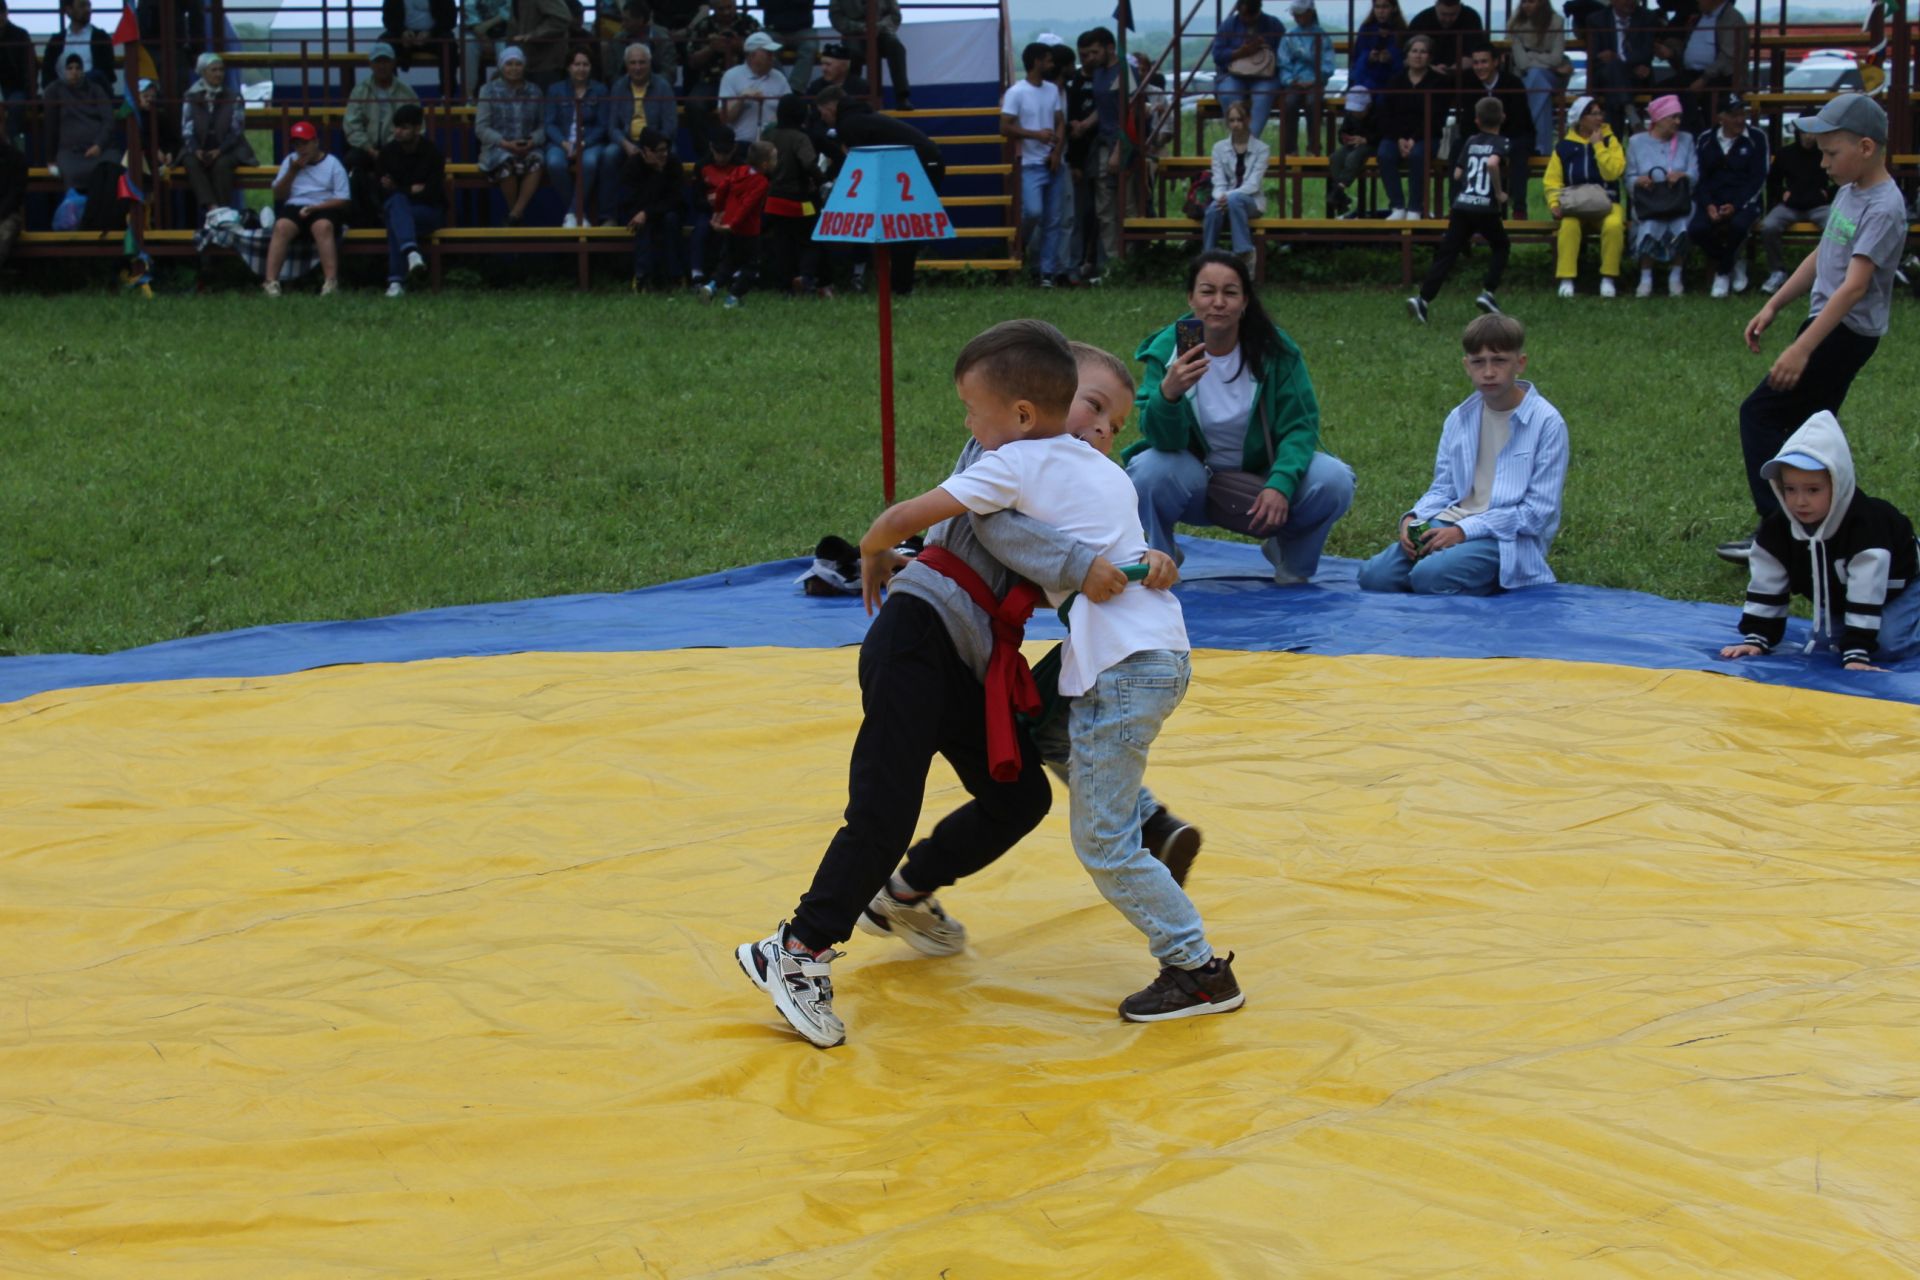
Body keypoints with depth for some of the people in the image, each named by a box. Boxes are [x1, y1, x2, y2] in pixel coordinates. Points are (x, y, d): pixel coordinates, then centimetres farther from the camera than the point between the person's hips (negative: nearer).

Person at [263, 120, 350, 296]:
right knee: (281, 226, -31)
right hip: (294, 208, 3)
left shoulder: (332, 164, 5)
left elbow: (343, 200, -2)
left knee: (323, 226, -37)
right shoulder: (290, 161, 17)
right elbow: (279, 195, 13)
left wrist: (314, 207, -14)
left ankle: (331, 282, -44)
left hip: (324, 209, -3)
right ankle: (270, 282, -38)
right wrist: (292, 171, -1)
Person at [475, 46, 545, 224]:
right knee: (506, 163, -37)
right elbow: (481, 128, -1)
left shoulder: (534, 92, 13)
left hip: (527, 148, 2)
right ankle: (516, 213, -15)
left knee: (536, 162, -35)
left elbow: (542, 125, 10)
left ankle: (516, 213, -27)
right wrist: (505, 143, -13)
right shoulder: (490, 90, 4)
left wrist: (533, 141, -12)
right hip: (497, 148, -2)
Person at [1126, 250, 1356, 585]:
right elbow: (1164, 440, -23)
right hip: (1194, 482, -1)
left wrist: (1280, 484, -31)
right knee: (1150, 470, -33)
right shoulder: (1167, 350, -15)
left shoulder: (1274, 350, -13)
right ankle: (1160, 556, -1)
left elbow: (1300, 425, -12)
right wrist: (1168, 393, -46)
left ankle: (1291, 560, 8)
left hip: (1262, 477, 1)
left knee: (1334, 481, -24)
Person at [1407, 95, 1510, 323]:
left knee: (1447, 253, 2)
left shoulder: (1471, 141, 13)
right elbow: (1492, 163, -23)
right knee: (1500, 246, 19)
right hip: (1486, 207, -4)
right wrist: (1499, 192, -12)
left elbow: (1457, 174, 13)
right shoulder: (1503, 143, -2)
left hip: (1461, 205, 4)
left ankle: (1423, 298, -10)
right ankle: (1488, 293, 6)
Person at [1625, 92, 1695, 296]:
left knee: (1681, 226, -32)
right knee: (1649, 226, -34)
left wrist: (1682, 175, -21)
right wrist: (1639, 181, -18)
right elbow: (1630, 180, 6)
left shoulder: (1686, 140, 15)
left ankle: (1676, 276, -14)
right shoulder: (1636, 142, 11)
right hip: (1647, 203, -1)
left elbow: (1694, 176, 3)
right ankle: (1646, 278, -20)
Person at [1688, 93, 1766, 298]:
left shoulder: (1756, 138, 1)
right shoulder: (1705, 140, 9)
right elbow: (1699, 178, 6)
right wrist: (1708, 206, -12)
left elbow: (1758, 179, -4)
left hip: (1744, 202, -2)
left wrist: (1735, 206, -17)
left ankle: (1723, 271, -4)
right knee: (1696, 229, -27)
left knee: (1738, 225, -36)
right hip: (1712, 201, 2)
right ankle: (1733, 264, 2)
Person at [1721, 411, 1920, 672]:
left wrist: (1856, 655, -42)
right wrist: (1755, 640, -17)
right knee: (1823, 645, -2)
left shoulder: (1866, 525, -40)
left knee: (1887, 647, -21)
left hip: (1893, 590, -5)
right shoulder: (1777, 528, -24)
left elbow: (1865, 594, -40)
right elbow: (1765, 587, -14)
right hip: (1836, 598, 5)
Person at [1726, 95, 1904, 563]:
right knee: (1805, 425, 15)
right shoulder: (1849, 192, 8)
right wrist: (1773, 306, 15)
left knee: (1760, 413, -10)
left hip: (1847, 332, -10)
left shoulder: (1883, 209, -21)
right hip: (1830, 326, 10)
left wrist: (1802, 348, -34)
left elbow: (1855, 285, -28)